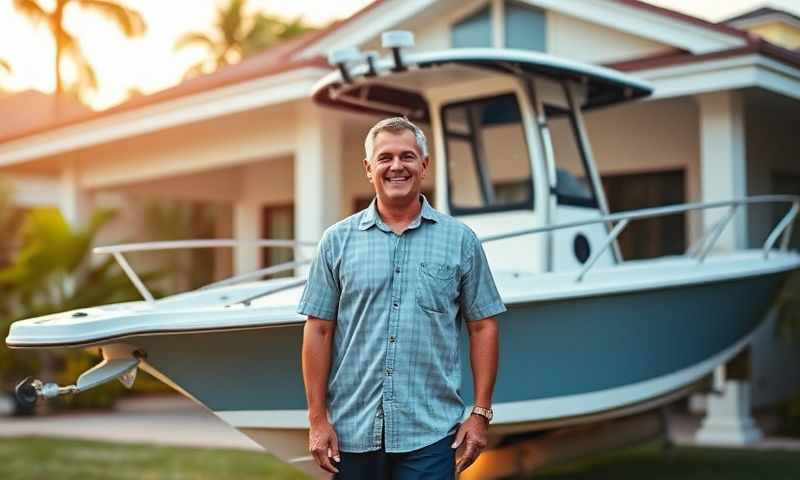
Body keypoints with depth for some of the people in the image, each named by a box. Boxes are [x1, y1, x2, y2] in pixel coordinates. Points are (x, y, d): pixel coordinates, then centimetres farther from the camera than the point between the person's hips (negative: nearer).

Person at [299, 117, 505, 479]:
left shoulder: (460, 240, 3)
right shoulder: (337, 241, 4)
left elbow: (482, 327, 4)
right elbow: (319, 331, 3)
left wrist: (481, 413, -1)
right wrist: (317, 419, -2)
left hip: (430, 434, -1)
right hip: (353, 430, 1)